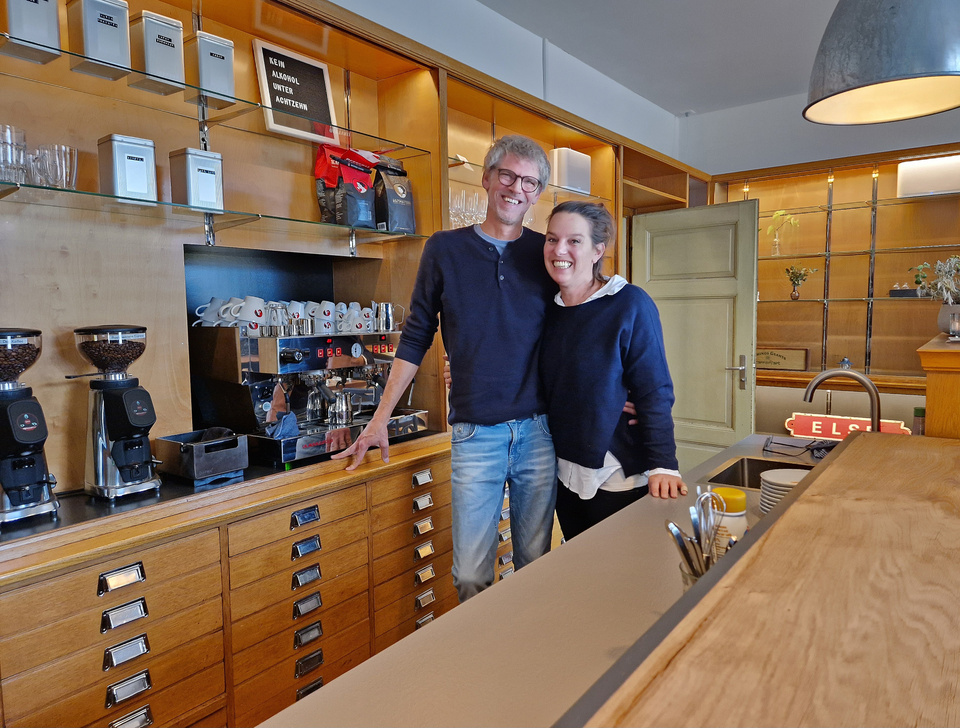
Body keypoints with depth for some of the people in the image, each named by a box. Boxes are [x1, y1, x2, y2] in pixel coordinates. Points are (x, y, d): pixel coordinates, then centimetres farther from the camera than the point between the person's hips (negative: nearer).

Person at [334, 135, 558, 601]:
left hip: (539, 431, 2)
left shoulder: (547, 253, 5)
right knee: (471, 576, 3)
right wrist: (380, 418, 3)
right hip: (475, 435, -1)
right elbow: (416, 338, 6)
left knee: (535, 564, 13)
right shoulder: (445, 249, 3)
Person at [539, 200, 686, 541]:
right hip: (565, 475, 6)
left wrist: (662, 465, -22)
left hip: (619, 478, -5)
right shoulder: (549, 310, 2)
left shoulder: (630, 305, -14)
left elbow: (654, 393, -14)